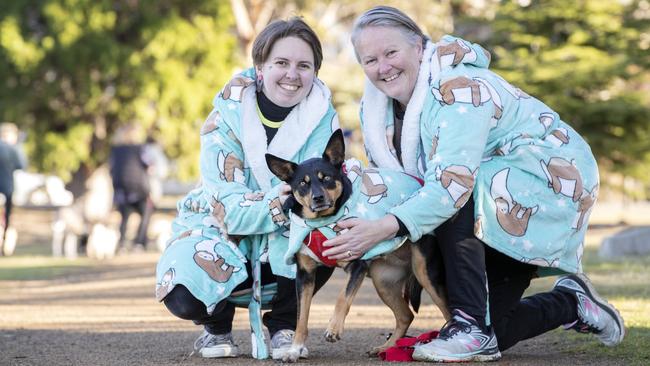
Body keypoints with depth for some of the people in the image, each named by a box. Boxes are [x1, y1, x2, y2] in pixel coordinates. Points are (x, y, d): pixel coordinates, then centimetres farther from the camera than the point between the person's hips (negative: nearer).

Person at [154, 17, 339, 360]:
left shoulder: (322, 117, -14)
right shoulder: (228, 115, -19)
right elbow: (228, 207, -26)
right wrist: (274, 207, -44)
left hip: (283, 242, 2)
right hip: (221, 227, -1)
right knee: (185, 297, -30)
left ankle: (283, 324, -4)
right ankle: (217, 325, 9)